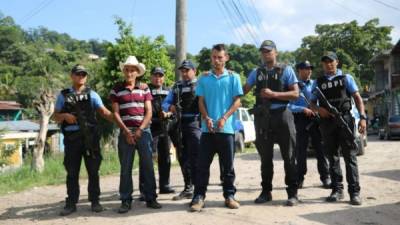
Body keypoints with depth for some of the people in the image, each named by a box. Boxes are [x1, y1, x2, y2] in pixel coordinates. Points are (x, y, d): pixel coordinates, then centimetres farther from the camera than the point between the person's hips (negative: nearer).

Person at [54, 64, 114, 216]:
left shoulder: (91, 94, 7)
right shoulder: (63, 95, 9)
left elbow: (104, 111, -3)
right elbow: (56, 117, 11)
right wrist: (64, 116, -11)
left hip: (90, 136, 0)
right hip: (71, 137, 0)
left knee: (93, 170, 3)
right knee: (72, 172, 4)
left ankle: (95, 201, 12)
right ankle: (71, 203, 12)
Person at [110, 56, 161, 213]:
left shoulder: (144, 89, 8)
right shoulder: (116, 89, 6)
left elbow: (149, 112, 3)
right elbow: (115, 113, 2)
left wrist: (140, 130, -9)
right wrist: (126, 131, -8)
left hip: (143, 131, 1)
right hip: (125, 132, 0)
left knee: (147, 165, 0)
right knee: (125, 168, 2)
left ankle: (150, 198, 8)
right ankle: (125, 200, 8)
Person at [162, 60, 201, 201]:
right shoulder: (176, 87, 17)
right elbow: (165, 103, 16)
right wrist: (170, 107, -3)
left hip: (194, 122, -6)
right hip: (179, 125, 6)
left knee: (195, 158, -11)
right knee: (183, 158, 12)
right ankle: (188, 189, 23)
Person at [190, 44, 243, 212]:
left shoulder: (233, 77, 5)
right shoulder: (204, 78, 9)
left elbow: (237, 101, 0)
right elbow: (201, 101, 8)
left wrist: (224, 118, -12)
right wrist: (207, 119, -9)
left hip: (226, 128, -1)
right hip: (207, 128, 1)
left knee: (228, 165, 6)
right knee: (202, 164, 1)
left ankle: (229, 195, 17)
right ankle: (199, 197, 6)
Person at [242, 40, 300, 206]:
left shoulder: (286, 70, 3)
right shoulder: (256, 72, 14)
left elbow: (295, 94, -5)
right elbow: (243, 91, 13)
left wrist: (273, 94, -16)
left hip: (281, 115, -3)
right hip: (262, 117, 3)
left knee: (289, 156, 0)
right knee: (265, 157, 9)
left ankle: (292, 193, 7)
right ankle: (266, 191, 18)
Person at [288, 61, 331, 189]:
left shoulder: (315, 84, 13)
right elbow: (289, 106, -6)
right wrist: (303, 109, -18)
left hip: (316, 118, 2)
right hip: (301, 119, -2)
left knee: (320, 148, 2)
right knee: (300, 150, 3)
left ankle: (325, 177, 9)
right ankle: (299, 178, 13)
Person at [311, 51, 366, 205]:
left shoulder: (346, 78, 8)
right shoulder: (318, 82, 13)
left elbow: (357, 98, 3)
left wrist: (362, 117, -9)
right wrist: (319, 109, -9)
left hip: (344, 119, -2)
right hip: (326, 122, 3)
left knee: (350, 156, -4)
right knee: (332, 157, 6)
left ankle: (354, 191, -4)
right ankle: (337, 190, 12)